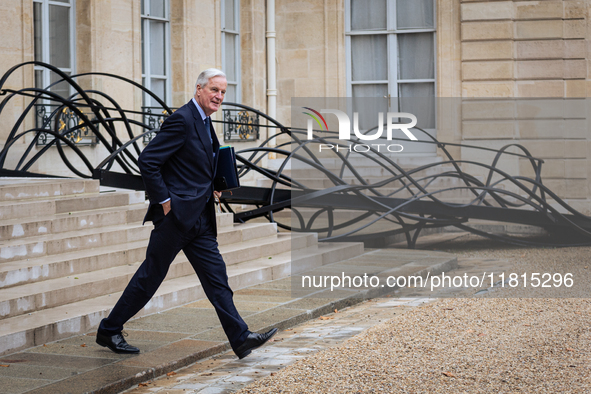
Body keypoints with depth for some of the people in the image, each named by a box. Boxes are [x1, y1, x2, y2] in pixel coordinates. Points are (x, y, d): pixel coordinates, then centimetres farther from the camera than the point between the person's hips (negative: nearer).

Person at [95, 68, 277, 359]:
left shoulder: (204, 123, 16)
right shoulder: (182, 120, -14)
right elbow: (147, 161, -19)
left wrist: (209, 187, 11)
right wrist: (164, 201, -17)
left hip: (199, 219, 9)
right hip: (176, 215, -9)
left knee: (216, 276, 3)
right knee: (150, 276, 1)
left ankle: (240, 338, 2)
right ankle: (109, 330, 15)